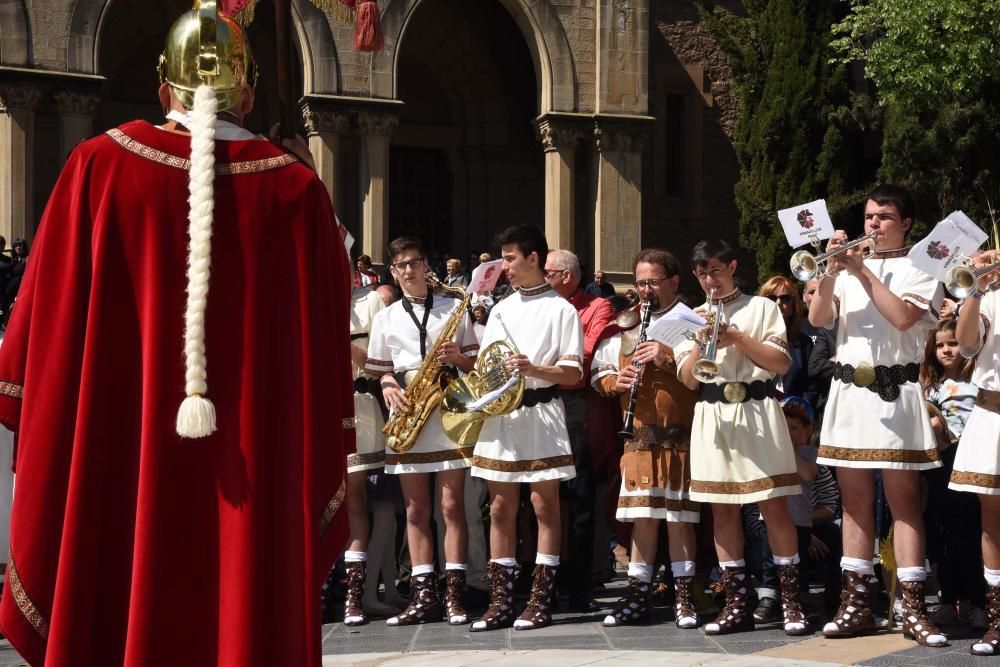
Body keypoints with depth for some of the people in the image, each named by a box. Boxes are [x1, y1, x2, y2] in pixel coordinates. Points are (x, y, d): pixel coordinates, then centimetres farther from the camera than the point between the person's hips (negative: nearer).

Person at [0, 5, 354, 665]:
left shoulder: (101, 167, -3)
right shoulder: (296, 190, -2)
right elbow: (328, 349, 2)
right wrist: (325, 475, 12)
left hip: (122, 464, 0)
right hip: (260, 472, 0)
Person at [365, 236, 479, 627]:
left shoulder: (454, 309, 8)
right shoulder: (385, 319, 13)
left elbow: (476, 364, 9)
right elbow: (381, 370, 14)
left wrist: (459, 358, -12)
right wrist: (389, 387, -7)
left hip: (449, 411, -2)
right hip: (407, 417, 2)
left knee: (451, 505, -5)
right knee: (416, 509, 3)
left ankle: (454, 594, -3)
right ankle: (424, 595, 4)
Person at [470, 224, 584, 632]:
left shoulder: (561, 310, -2)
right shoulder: (501, 310, 15)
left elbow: (573, 373, -8)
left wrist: (534, 369, -23)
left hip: (541, 413, -6)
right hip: (499, 415, 6)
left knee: (544, 506, -1)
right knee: (501, 509, 4)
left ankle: (541, 600, 1)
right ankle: (501, 600, 6)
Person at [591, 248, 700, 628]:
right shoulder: (625, 328, 15)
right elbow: (598, 372, 19)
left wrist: (670, 357, -20)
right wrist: (614, 380, -3)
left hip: (680, 437, -4)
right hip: (639, 436, 4)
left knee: (679, 516, 0)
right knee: (642, 516, 6)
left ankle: (685, 596, 7)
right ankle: (637, 595, 12)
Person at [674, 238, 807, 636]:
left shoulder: (761, 308, 6)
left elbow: (782, 363, -5)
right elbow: (689, 379, 6)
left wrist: (736, 338, -12)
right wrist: (702, 343, -10)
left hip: (756, 411, -3)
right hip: (713, 416, 3)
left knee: (774, 506, -7)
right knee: (723, 511, 3)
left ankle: (791, 602, -2)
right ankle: (736, 604, 8)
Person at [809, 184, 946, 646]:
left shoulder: (920, 269, 3)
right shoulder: (848, 266, 15)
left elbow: (903, 317, -15)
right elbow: (818, 318, 3)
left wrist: (862, 270, -12)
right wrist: (831, 270, -10)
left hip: (894, 392, -4)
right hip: (848, 391, 4)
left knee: (903, 500, -5)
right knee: (855, 500, 6)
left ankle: (913, 609, -6)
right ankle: (856, 604, 9)